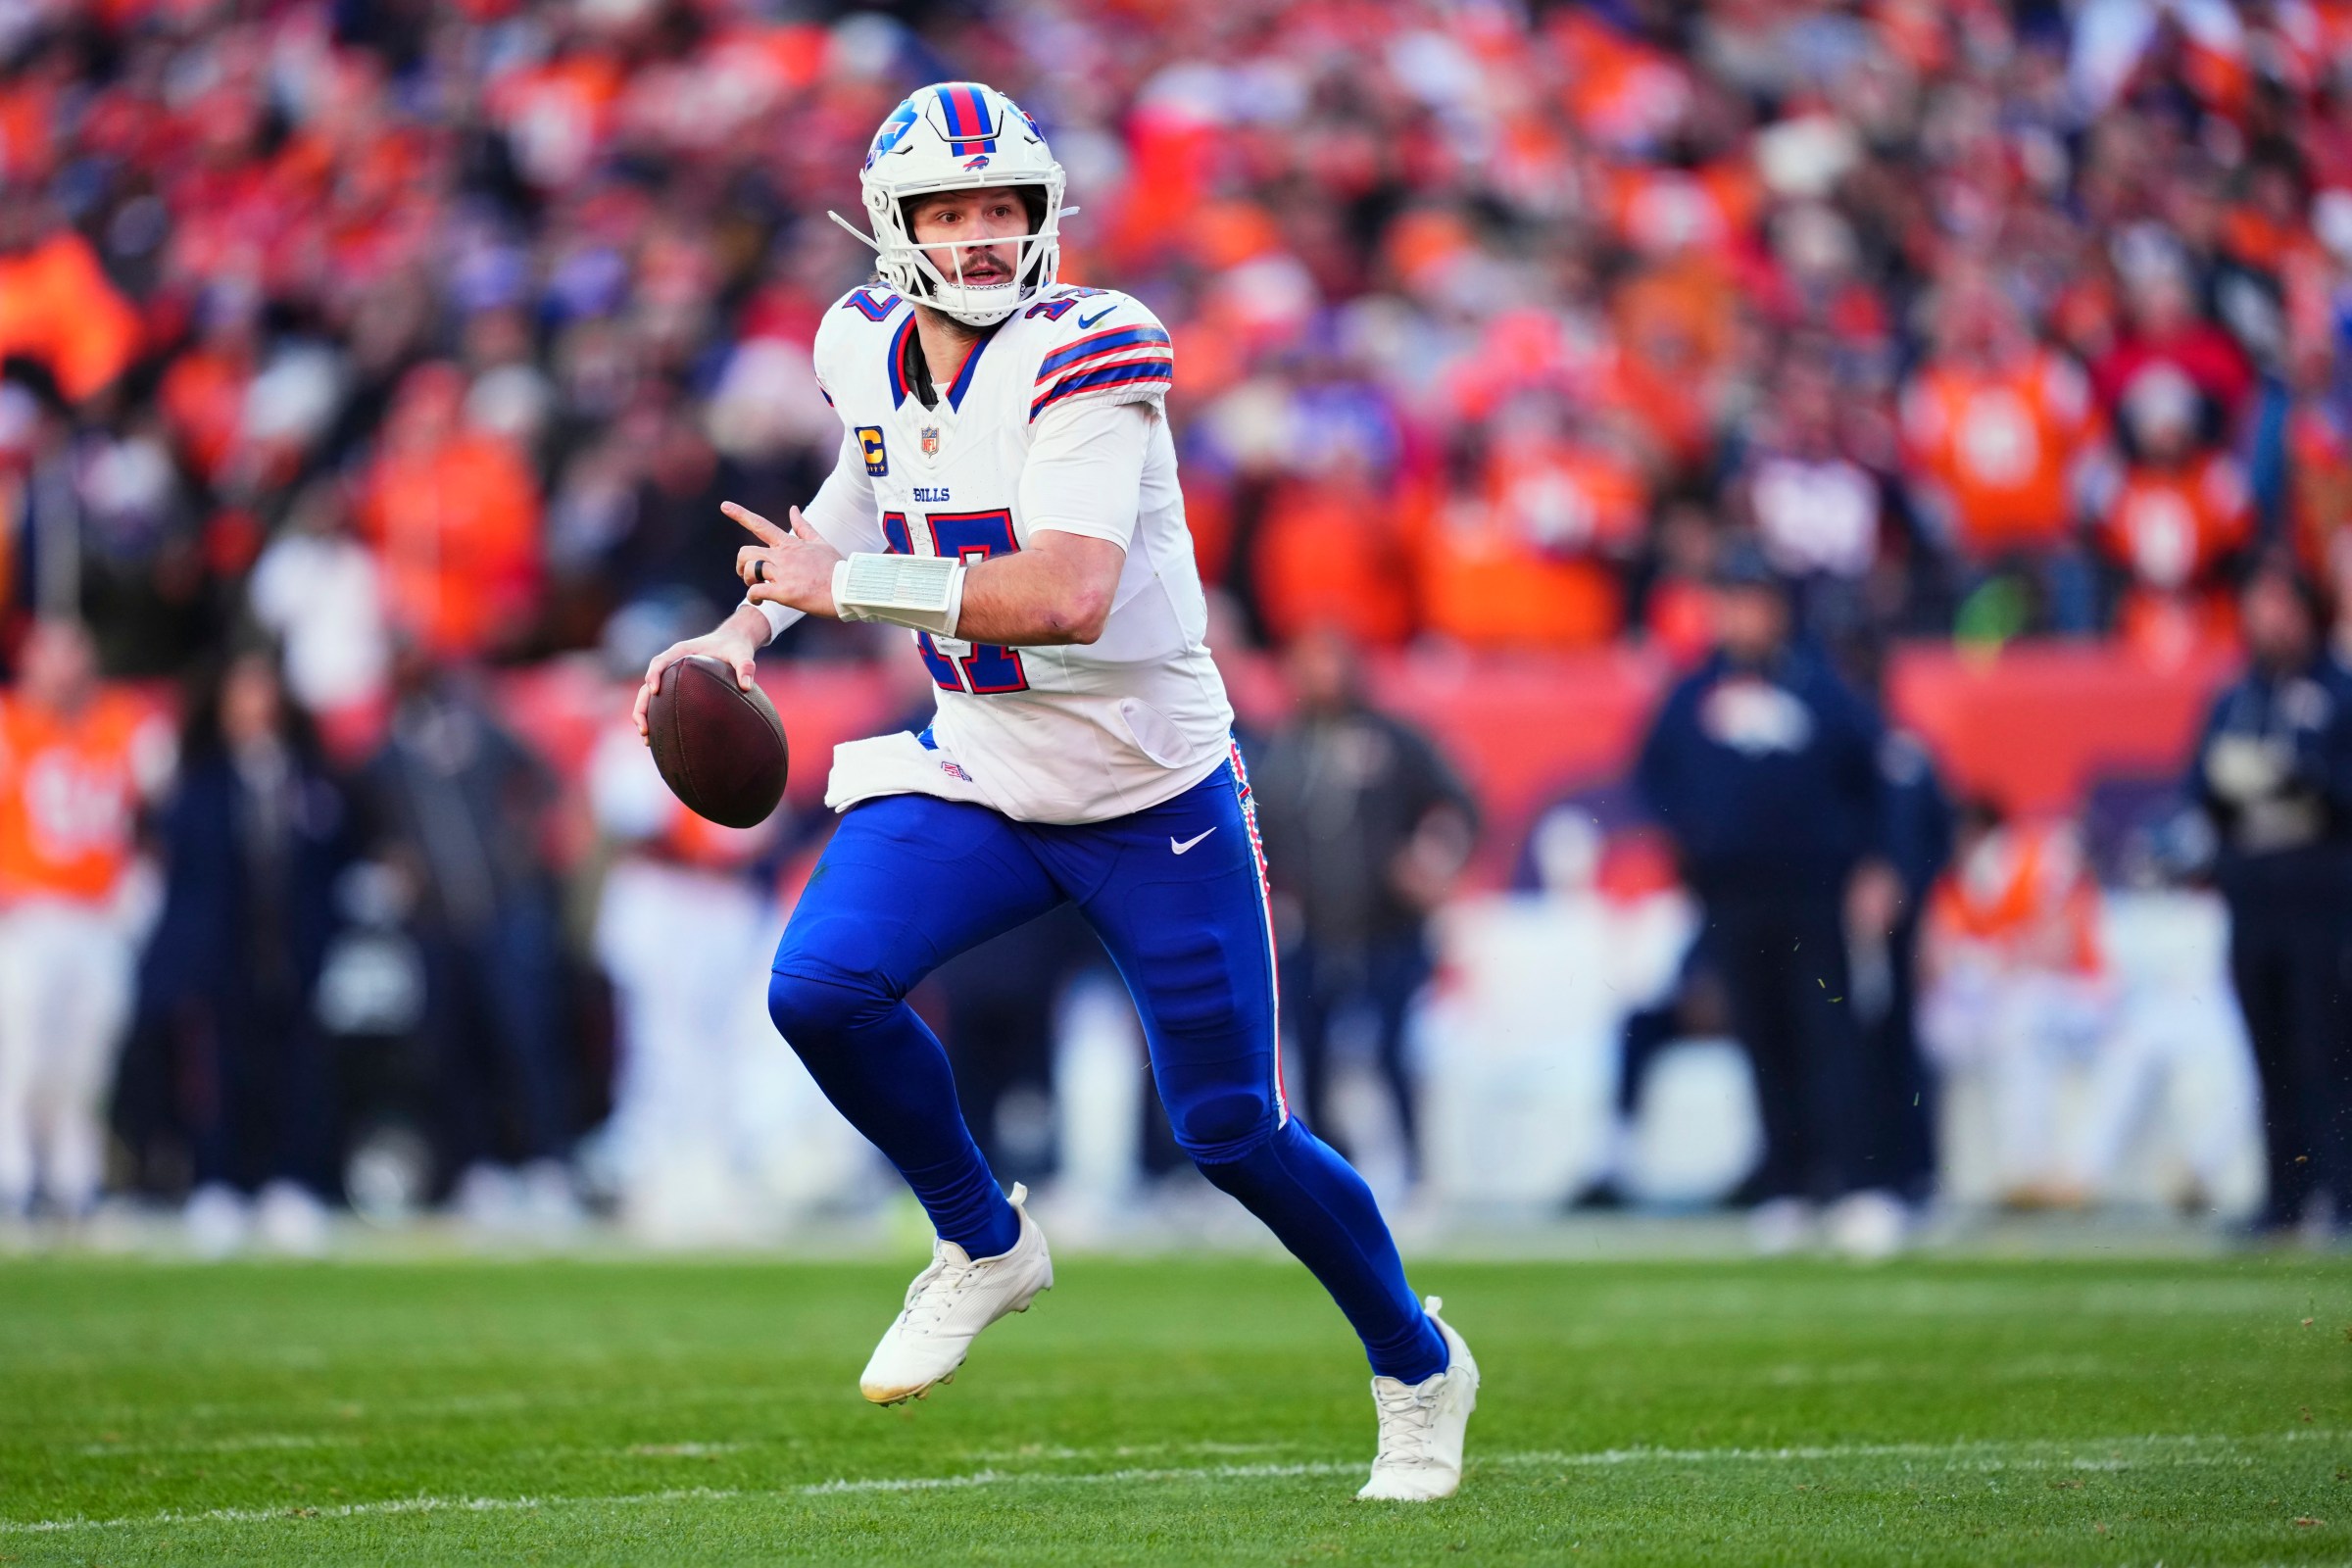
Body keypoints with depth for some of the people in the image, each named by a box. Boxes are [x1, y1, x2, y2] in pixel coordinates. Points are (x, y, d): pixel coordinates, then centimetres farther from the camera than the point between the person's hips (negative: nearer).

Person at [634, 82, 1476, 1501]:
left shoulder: (1085, 357, -23)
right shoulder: (869, 350, -1)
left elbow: (1069, 596, -35)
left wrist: (848, 582, -31)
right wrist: (753, 625, 7)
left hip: (1155, 797, -5)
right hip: (982, 782, 5)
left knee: (1233, 1131, 1)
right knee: (822, 987, -21)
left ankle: (1418, 1367, 28)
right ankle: (985, 1245, 5)